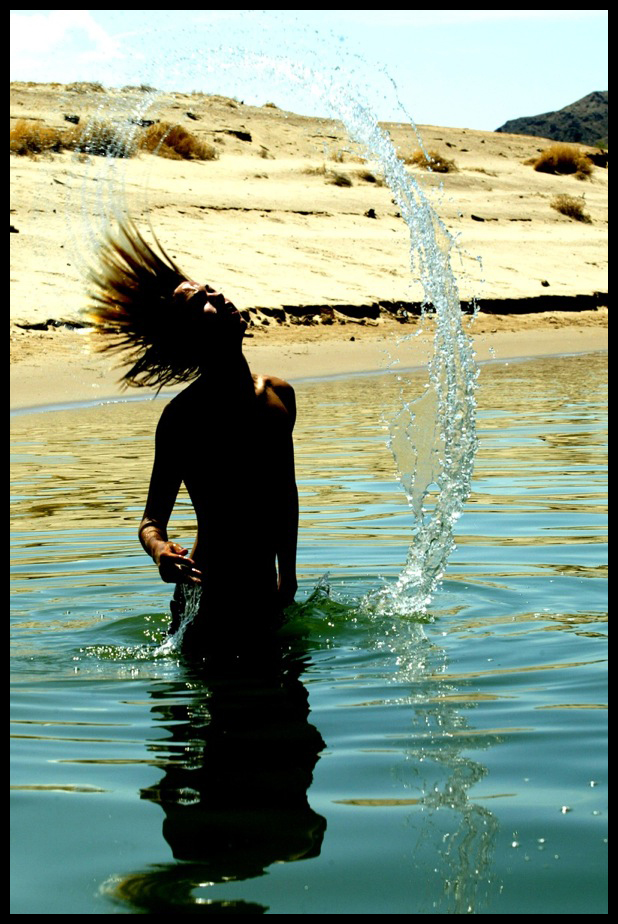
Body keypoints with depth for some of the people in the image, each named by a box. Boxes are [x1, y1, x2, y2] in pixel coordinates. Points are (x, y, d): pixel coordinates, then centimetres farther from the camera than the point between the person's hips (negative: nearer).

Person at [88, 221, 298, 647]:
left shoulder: (278, 394, 3)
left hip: (265, 593, 6)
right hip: (211, 596, -6)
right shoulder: (183, 415, -16)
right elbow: (153, 518, -14)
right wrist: (159, 549, -37)